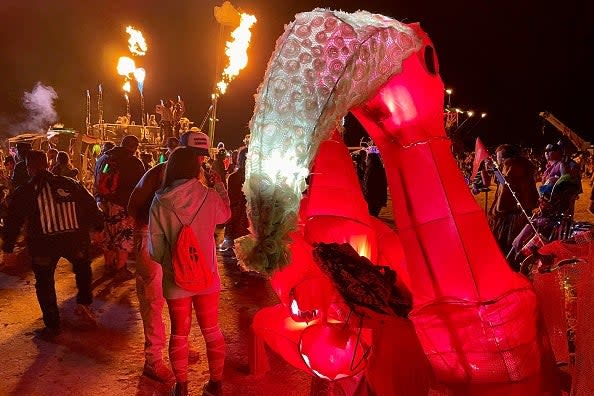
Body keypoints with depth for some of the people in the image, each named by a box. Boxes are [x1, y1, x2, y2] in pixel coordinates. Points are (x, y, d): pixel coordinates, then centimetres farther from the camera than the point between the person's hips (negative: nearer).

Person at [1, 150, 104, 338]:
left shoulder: (24, 192, 3)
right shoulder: (70, 184, 6)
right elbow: (91, 207, 10)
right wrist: (99, 228, 19)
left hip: (43, 245, -1)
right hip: (75, 240, 2)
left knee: (44, 283, 15)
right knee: (83, 269, 29)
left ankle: (52, 325, 16)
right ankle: (84, 303, 19)